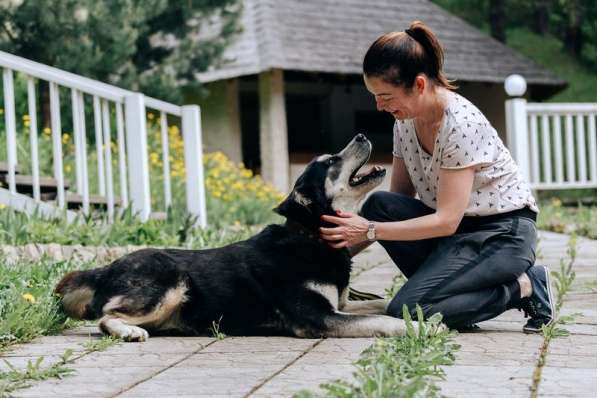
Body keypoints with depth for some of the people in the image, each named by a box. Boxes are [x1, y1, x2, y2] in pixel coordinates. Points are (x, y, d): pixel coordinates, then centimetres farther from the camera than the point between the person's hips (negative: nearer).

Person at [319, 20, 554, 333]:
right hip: (456, 226, 8)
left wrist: (370, 231, -23)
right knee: (378, 205, -18)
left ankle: (526, 286, -7)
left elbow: (446, 221, -24)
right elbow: (399, 202, 5)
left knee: (405, 312, -22)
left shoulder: (460, 123, -24)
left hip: (504, 233, -8)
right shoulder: (405, 120, 1)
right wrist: (346, 248, -8)